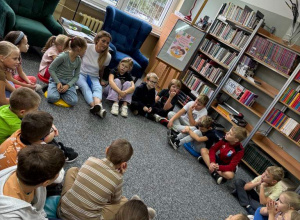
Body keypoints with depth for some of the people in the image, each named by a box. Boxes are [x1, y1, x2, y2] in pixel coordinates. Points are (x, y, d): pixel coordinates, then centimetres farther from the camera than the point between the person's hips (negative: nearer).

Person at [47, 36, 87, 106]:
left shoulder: (79, 60, 0)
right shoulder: (63, 56, -17)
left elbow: (76, 76, 2)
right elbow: (51, 69, -11)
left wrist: (68, 85, -15)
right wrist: (58, 82, -19)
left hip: (69, 82, 4)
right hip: (56, 79, -3)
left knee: (73, 101, -23)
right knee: (52, 98, -31)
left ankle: (60, 91, 4)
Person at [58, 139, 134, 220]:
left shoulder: (90, 160, -7)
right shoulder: (117, 178, -15)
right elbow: (115, 201, 5)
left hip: (63, 211, 3)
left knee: (73, 170, 25)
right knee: (123, 201, 14)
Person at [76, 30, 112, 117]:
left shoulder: (107, 56, -7)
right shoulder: (87, 47, -14)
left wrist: (101, 80, 24)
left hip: (94, 77, 2)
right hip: (81, 73, -1)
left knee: (98, 88, -31)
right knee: (85, 87, -32)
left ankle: (98, 105, -63)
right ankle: (96, 107, -58)